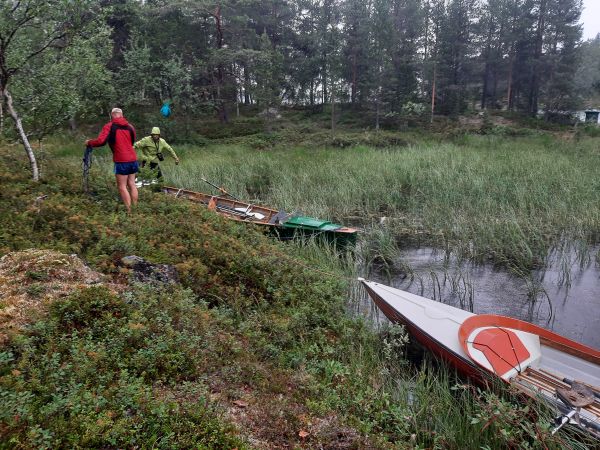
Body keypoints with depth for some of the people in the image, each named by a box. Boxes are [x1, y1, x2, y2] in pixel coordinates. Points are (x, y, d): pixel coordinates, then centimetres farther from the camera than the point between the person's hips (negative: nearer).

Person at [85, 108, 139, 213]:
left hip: (121, 161, -5)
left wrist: (89, 142, 2)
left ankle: (129, 211, -1)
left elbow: (101, 141, -14)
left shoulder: (109, 126, -4)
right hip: (133, 159, 5)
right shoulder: (130, 126, 12)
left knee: (122, 186, 1)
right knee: (132, 184, 12)